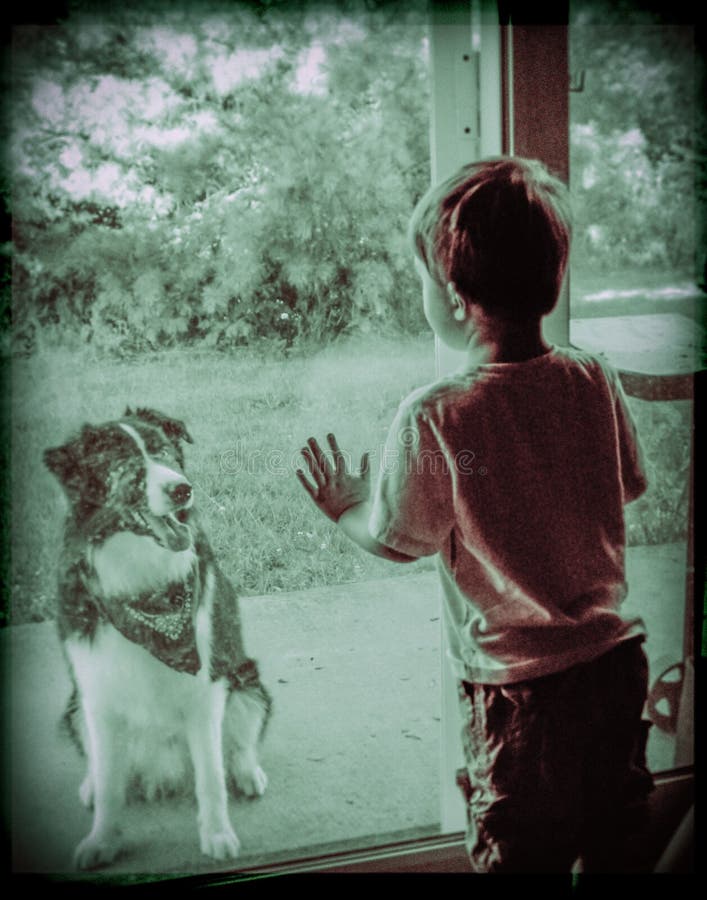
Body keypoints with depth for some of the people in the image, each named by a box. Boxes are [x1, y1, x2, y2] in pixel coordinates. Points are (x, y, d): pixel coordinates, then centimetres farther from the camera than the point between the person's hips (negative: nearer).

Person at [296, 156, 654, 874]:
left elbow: (393, 541, -9)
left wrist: (345, 506, 12)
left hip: (521, 690, -5)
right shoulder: (596, 380, -7)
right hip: (618, 659, 5)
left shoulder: (433, 418, -22)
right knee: (614, 848, 23)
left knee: (521, 853, 15)